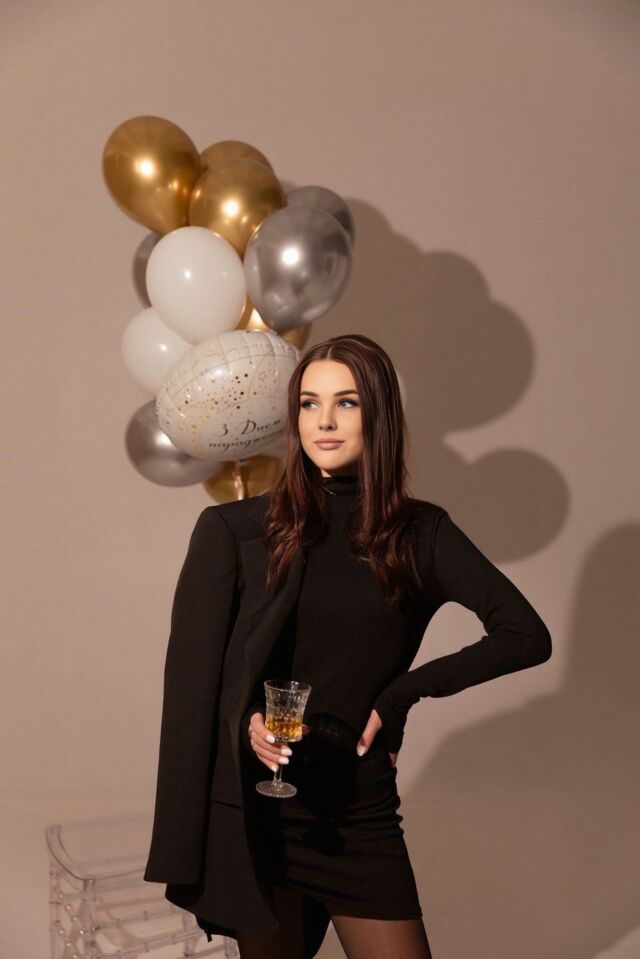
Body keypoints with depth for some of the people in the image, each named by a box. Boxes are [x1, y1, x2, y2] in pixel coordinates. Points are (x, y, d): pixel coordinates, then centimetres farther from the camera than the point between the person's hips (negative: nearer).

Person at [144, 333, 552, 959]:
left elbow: (527, 636, -7)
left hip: (359, 806, 0)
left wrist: (403, 694, -8)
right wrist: (246, 720, -15)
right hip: (257, 795, 0)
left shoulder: (420, 532, -2)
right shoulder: (252, 526, -1)